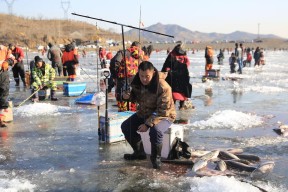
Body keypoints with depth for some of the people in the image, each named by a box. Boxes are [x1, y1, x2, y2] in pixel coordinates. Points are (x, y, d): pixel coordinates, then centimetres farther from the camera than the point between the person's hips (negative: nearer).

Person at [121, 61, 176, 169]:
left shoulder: (163, 87, -29)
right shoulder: (137, 82, -7)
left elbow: (162, 111, -27)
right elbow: (136, 97, 14)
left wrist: (148, 124, -32)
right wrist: (128, 96, -11)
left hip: (164, 116, -7)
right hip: (144, 113, 7)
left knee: (155, 130, -37)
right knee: (126, 126, -4)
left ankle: (156, 157, -9)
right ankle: (139, 152, 15)